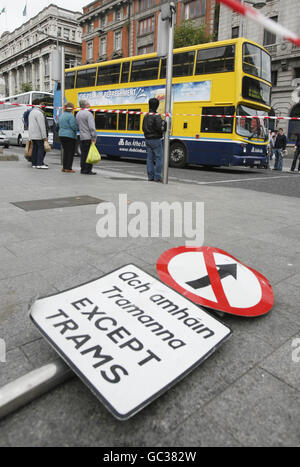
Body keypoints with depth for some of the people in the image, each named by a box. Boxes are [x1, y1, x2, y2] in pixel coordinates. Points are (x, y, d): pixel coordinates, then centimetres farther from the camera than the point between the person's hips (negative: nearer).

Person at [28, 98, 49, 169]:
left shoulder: (31, 112, 19)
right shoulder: (39, 113, -11)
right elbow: (42, 125, -17)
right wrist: (44, 136, -18)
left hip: (32, 134, 9)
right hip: (38, 135, -9)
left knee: (35, 148, 8)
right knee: (41, 148, -9)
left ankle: (34, 164, 8)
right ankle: (39, 164, -15)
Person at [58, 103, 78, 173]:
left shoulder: (61, 116, 13)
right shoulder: (71, 116, -13)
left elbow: (59, 126, 20)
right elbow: (74, 127, -16)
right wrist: (78, 128, 3)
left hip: (61, 135, 8)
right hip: (70, 136, -8)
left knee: (65, 151, 15)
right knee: (71, 152, -3)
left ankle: (64, 167, 16)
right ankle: (68, 168, -4)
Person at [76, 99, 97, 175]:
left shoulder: (78, 114, 15)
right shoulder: (88, 114, -11)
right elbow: (92, 127, -19)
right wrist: (94, 137, -18)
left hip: (82, 137, 8)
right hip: (89, 137, -8)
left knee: (83, 154, 11)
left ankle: (83, 170, 14)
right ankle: (87, 170, -5)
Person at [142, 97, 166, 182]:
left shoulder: (146, 116, 12)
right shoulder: (157, 116, -13)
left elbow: (143, 128, 17)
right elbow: (160, 128, -20)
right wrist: (165, 124, -3)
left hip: (148, 139, 7)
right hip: (156, 140, -7)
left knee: (150, 158, 9)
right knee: (158, 158, -2)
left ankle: (150, 176, 12)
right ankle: (157, 177, -4)